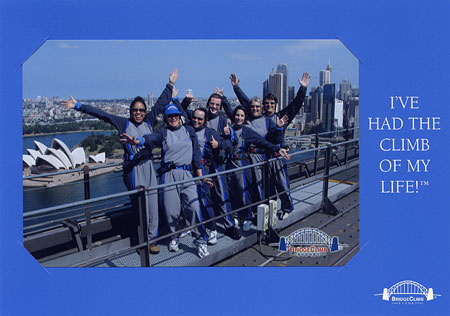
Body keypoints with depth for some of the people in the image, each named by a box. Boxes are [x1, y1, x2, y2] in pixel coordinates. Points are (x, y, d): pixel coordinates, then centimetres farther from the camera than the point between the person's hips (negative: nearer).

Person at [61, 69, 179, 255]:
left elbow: (161, 103, 19)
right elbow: (101, 114, 6)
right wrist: (78, 106, 8)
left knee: (152, 205, 4)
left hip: (148, 166, 4)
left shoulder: (149, 122, 12)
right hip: (133, 168, -4)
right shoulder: (124, 123, 5)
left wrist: (170, 84, 25)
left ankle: (150, 239, 16)